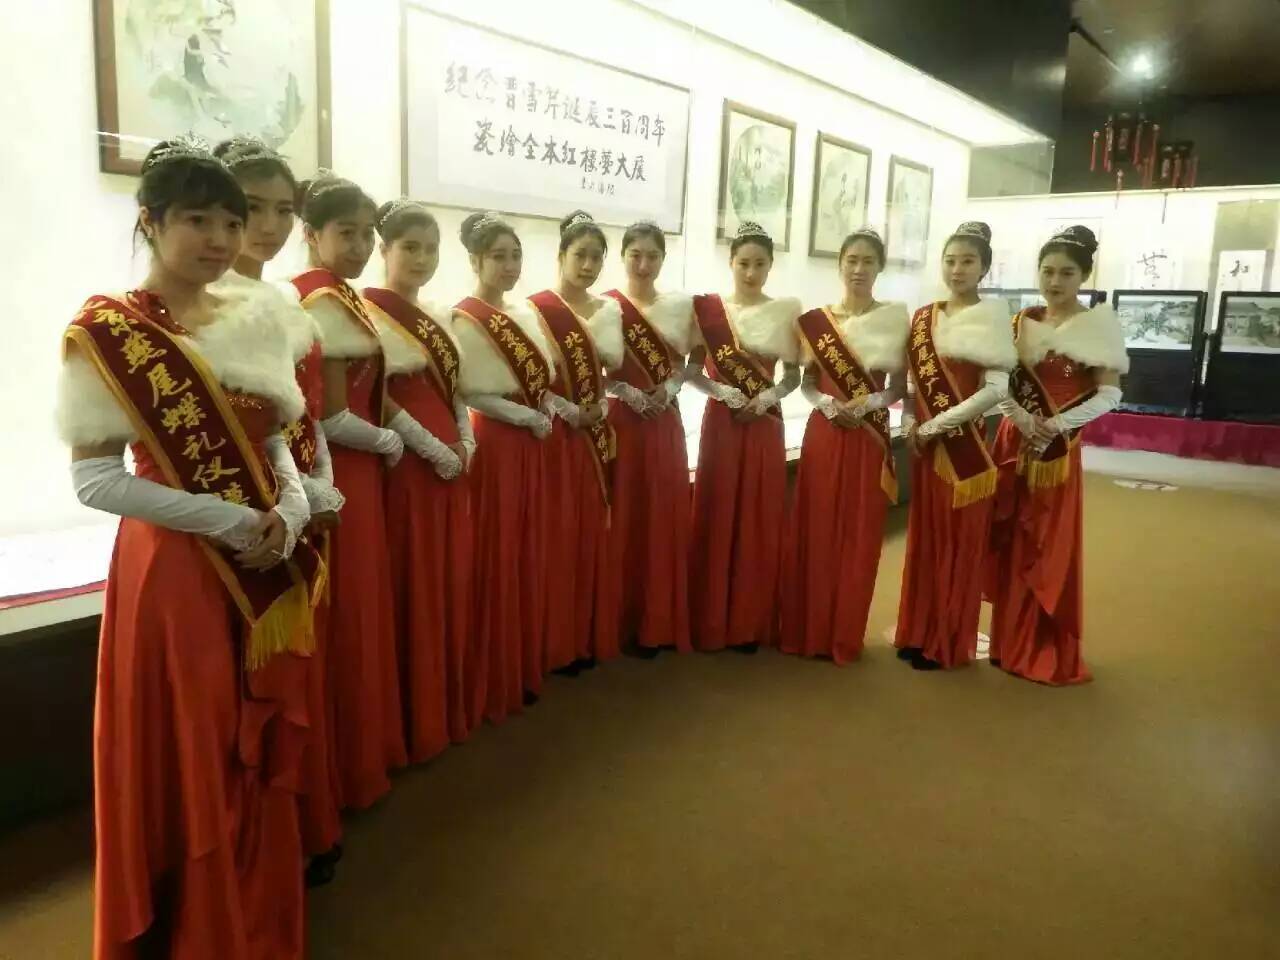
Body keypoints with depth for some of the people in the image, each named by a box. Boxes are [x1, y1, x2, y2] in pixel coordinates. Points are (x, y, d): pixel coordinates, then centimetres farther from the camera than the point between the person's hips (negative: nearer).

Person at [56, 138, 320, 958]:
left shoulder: (256, 322, 7)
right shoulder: (106, 331, -8)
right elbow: (95, 480, -13)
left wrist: (292, 510, -8)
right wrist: (225, 521, -17)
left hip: (272, 573, 6)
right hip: (174, 572, -5)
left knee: (264, 765, 15)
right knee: (187, 771, 7)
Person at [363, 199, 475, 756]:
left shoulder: (440, 317, 16)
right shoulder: (369, 312, -7)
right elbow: (377, 398, -15)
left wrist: (465, 443, 1)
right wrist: (435, 449, -15)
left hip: (453, 461, 8)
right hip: (407, 464, -8)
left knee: (451, 584, 11)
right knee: (412, 590, -2)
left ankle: (448, 709, 24)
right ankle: (417, 723, 10)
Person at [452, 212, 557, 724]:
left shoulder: (527, 313, 14)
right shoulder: (464, 317, -9)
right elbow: (464, 392, -16)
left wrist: (548, 411, -1)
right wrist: (522, 415, -14)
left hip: (531, 445, 8)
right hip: (491, 445, -8)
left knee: (528, 555, 11)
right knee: (493, 558, -3)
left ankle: (522, 670, 23)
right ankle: (490, 681, 9)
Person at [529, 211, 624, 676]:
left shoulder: (608, 309, 11)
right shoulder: (537, 307, -7)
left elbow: (615, 365, 8)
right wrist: (569, 411, -16)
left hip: (597, 434, 6)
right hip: (556, 433, -6)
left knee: (592, 533, 10)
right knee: (558, 532, -3)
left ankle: (590, 636, 21)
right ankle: (557, 644, 8)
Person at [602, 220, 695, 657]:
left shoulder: (680, 305, 7)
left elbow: (682, 364, 13)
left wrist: (670, 388, -6)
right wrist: (627, 391, -17)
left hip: (666, 423, 3)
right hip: (622, 421, -3)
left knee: (664, 517, 5)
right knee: (622, 518, 0)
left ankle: (660, 622, 17)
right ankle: (621, 622, 12)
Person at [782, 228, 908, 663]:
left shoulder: (895, 318, 1)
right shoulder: (816, 320, 4)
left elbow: (900, 386, 3)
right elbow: (807, 381, 8)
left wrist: (868, 402, -14)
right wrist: (827, 403, -11)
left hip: (870, 438, -1)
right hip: (823, 434, 1)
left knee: (859, 536, 4)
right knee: (815, 532, 4)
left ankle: (846, 636, 17)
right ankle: (807, 630, 16)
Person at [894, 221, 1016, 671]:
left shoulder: (991, 317, -7)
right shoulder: (923, 318, 10)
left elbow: (996, 389, -16)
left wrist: (937, 425, -15)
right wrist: (910, 423, -2)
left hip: (965, 446, -5)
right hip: (925, 445, 6)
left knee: (958, 542, 3)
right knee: (923, 537, 11)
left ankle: (948, 644, 15)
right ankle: (918, 634, 24)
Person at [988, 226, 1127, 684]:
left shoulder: (1099, 325, -5)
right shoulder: (1020, 322, 7)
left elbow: (1109, 394, -9)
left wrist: (1057, 425, -19)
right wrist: (1019, 416, -14)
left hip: (1059, 449, -4)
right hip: (1014, 443, 4)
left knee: (1054, 550, 2)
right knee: (1012, 545, 9)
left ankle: (1053, 652, 16)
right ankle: (1010, 642, 23)